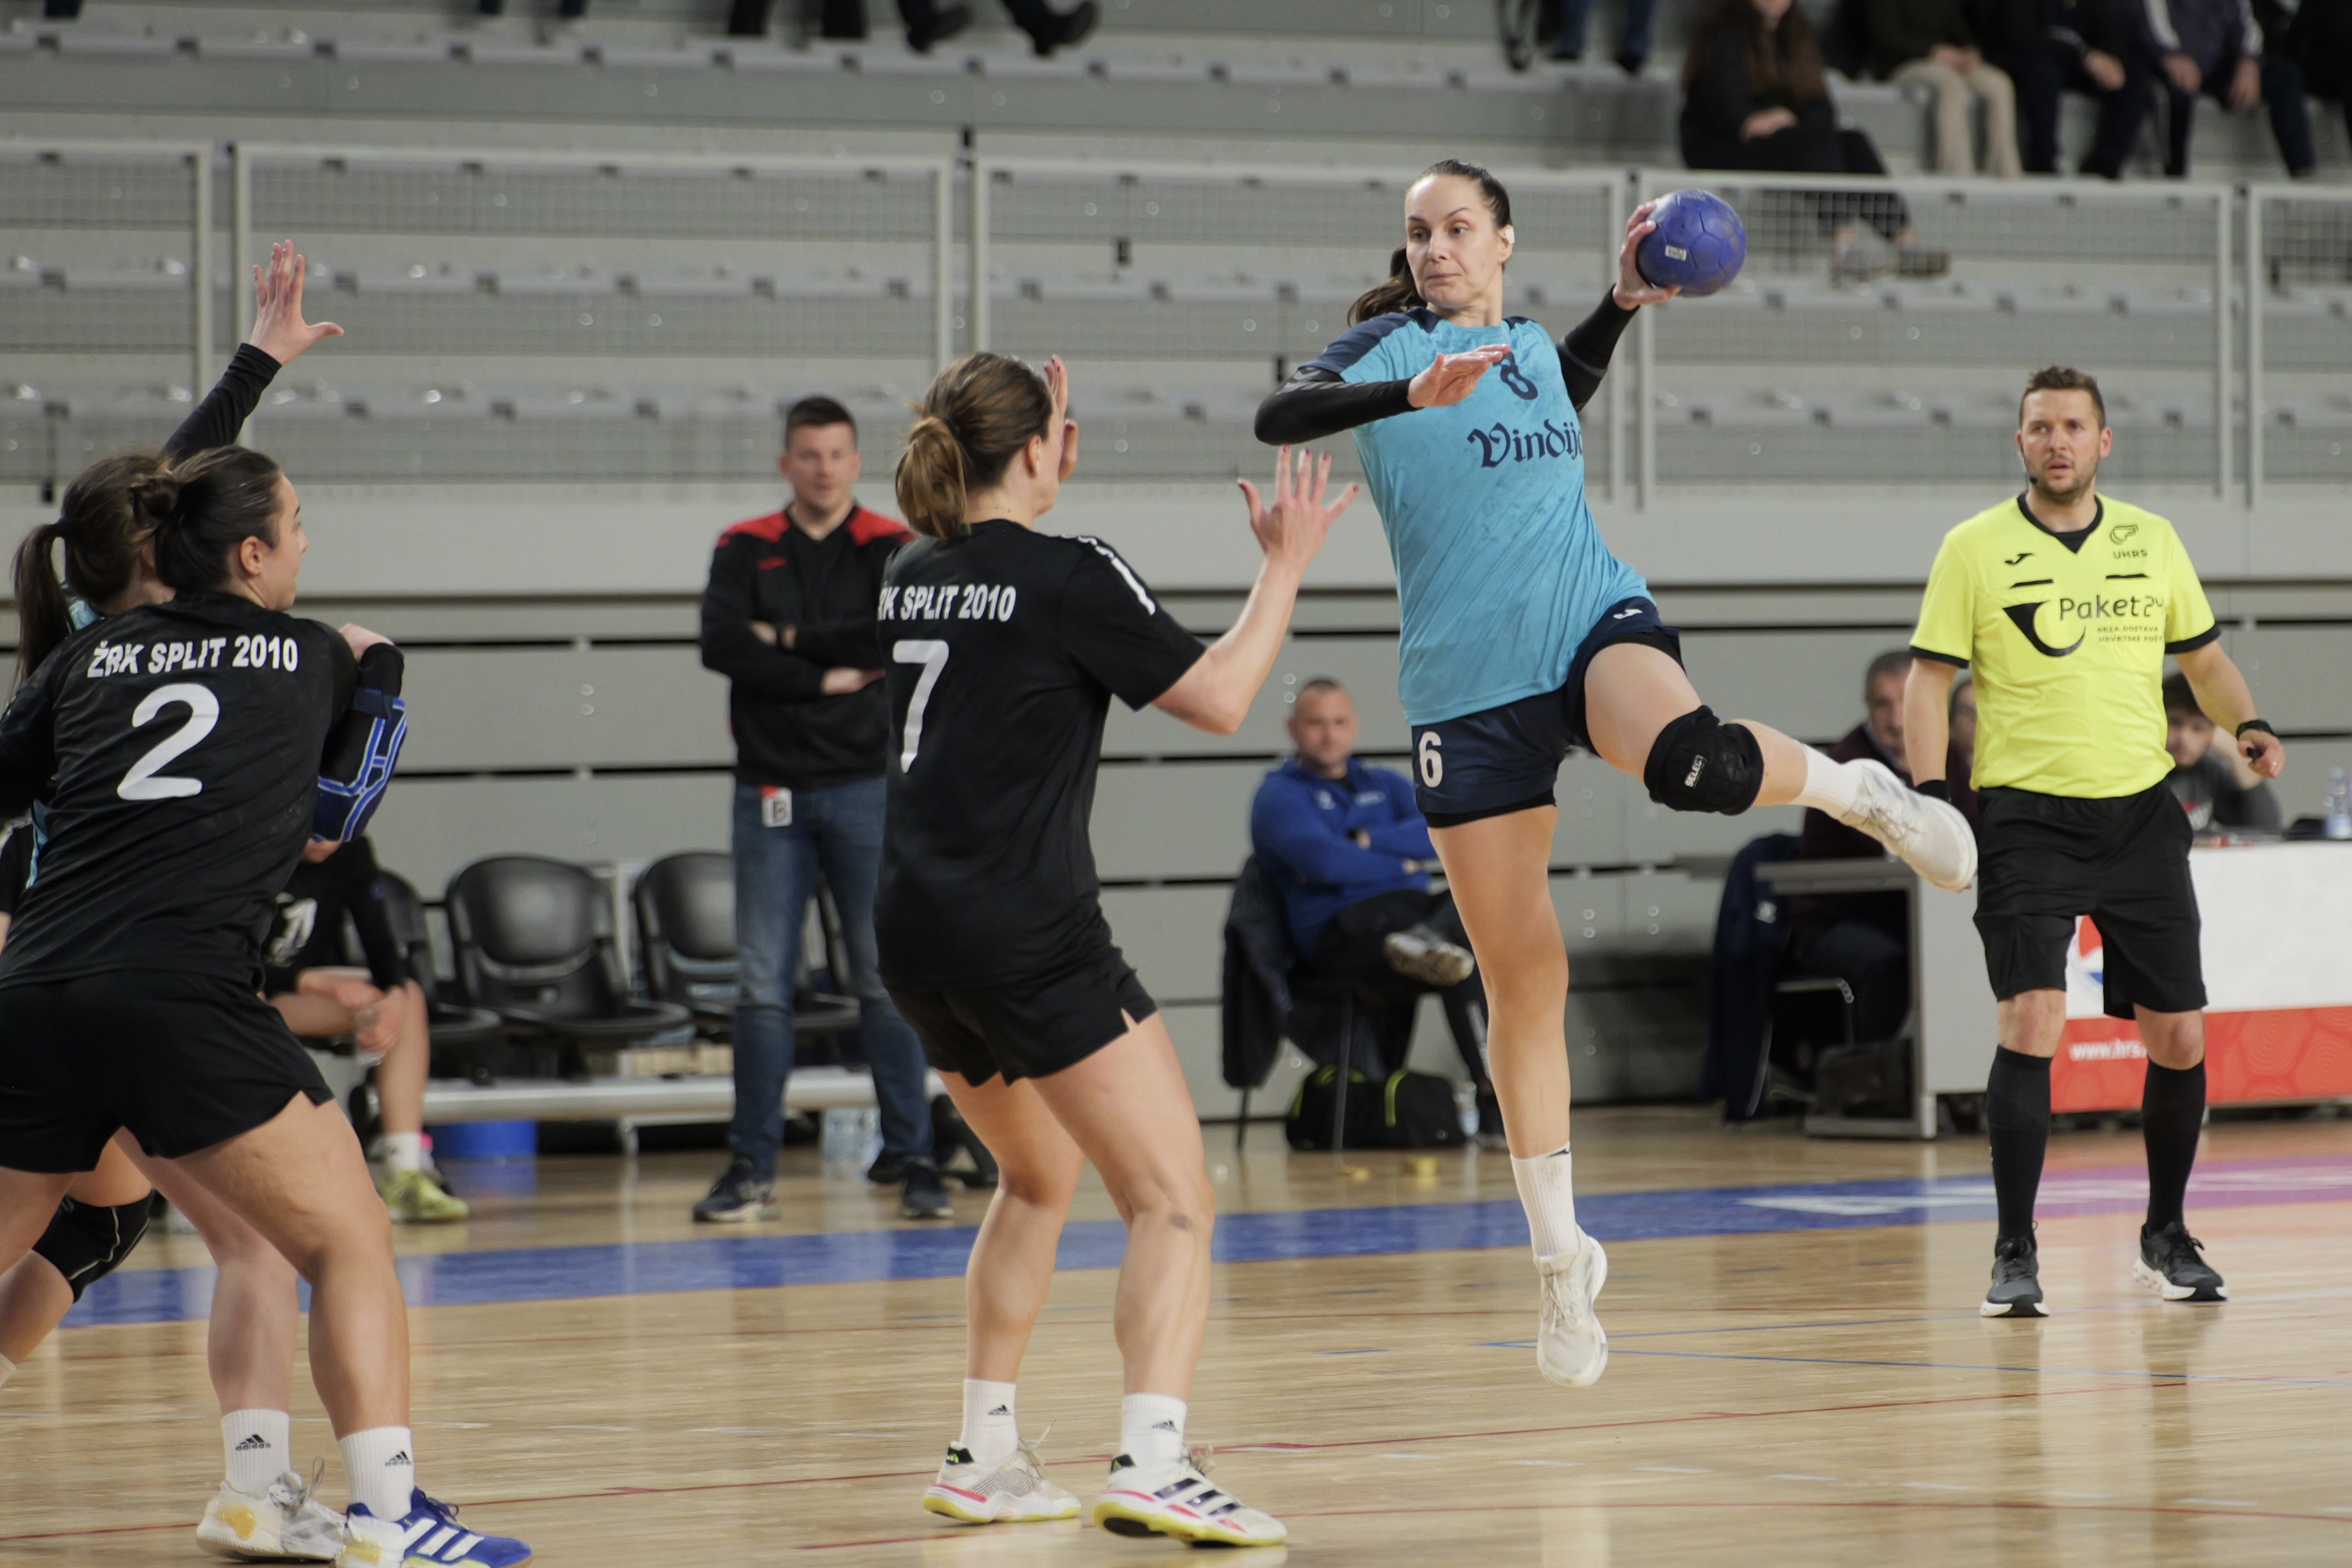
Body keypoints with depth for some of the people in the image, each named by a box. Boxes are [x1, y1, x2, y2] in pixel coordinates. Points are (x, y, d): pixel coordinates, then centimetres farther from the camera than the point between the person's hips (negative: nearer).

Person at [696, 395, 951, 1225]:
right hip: (771, 788, 1)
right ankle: (751, 1169, 4)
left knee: (886, 981, -2)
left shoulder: (890, 548, 4)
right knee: (763, 984, 0)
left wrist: (789, 640, -8)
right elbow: (720, 644, -7)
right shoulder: (744, 550, 8)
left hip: (865, 784, -1)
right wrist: (829, 676, -10)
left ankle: (910, 1158, 2)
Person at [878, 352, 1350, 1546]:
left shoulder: (913, 575, 12)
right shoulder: (1069, 577, -9)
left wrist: (1041, 481, 39)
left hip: (916, 934, 8)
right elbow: (1220, 698, -3)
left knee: (1038, 1178, 27)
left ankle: (984, 1459, 26)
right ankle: (1150, 1466, -24)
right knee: (1175, 1202, -7)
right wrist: (1286, 566, 8)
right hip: (1028, 933, -8)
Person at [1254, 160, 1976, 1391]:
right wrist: (1414, 391, -36)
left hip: (1593, 620, 1)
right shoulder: (1389, 345, 0)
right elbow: (1279, 414, -21)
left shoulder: (1531, 346, 13)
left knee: (1693, 764, -37)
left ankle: (1855, 790, -4)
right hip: (1466, 681, -1)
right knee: (1522, 985, -1)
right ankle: (1560, 1255, 12)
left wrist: (1620, 303, 22)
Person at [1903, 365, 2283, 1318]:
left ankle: (2166, 1239, 24)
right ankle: (2014, 1256, -11)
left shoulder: (2151, 541, 9)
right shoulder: (1974, 549, 0)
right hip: (2027, 817, -4)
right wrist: (1930, 795, -13)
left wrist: (2247, 725, 0)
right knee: (2032, 1020, -18)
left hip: (2141, 812, 4)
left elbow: (2203, 656, 20)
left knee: (2178, 1036, 5)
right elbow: (1929, 679, 0)